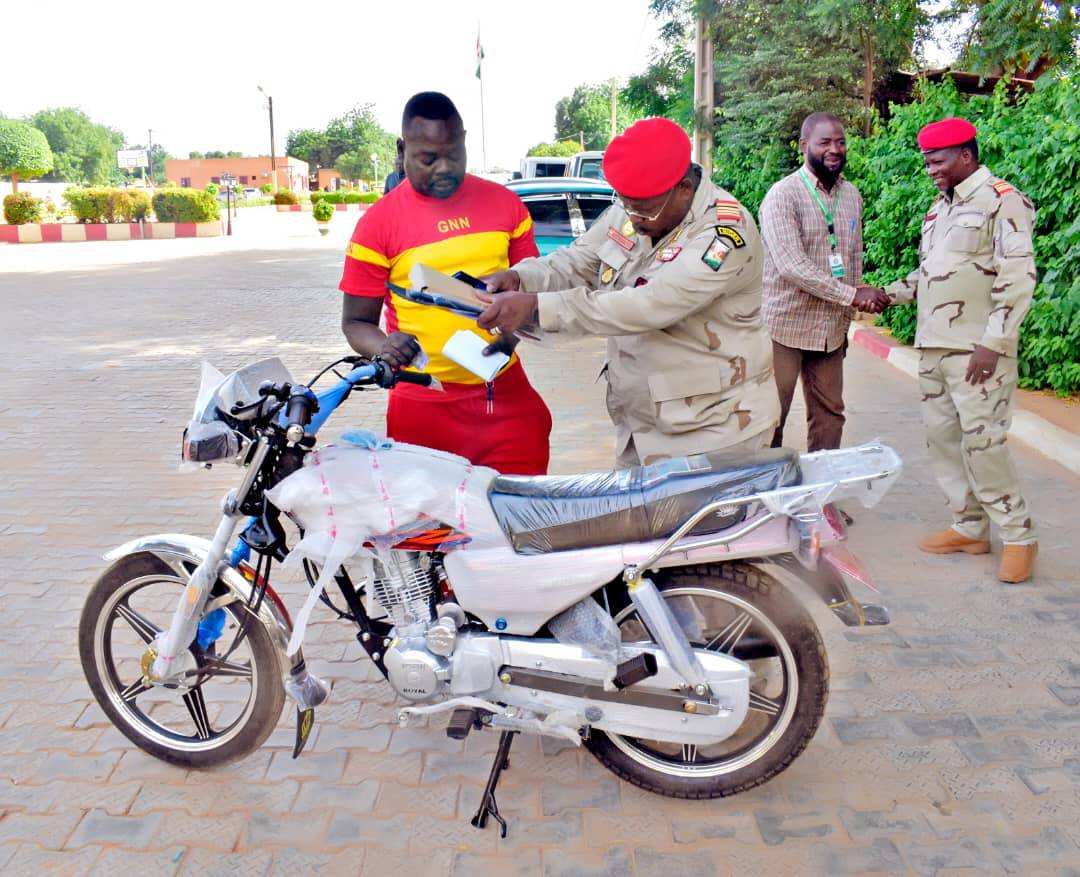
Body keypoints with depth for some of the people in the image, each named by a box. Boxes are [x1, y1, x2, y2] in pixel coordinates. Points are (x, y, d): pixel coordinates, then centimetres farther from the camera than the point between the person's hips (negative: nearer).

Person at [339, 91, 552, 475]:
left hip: (506, 394, 2)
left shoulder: (505, 204, 5)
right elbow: (356, 322, 2)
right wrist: (384, 347, -21)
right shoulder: (378, 223, -3)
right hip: (425, 404, -2)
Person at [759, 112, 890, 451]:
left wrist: (856, 304, 11)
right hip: (785, 326, -6)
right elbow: (792, 266, -21)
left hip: (832, 329, 6)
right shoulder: (782, 195, -11)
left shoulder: (852, 196, 10)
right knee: (772, 415, -1)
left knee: (830, 414, 10)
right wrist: (852, 295, -18)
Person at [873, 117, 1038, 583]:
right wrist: (889, 294, 10)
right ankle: (970, 527, 21)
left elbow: (1018, 277, -14)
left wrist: (993, 343, -18)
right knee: (942, 437, 9)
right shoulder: (940, 207, 17)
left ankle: (1019, 537, 7)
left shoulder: (1001, 200, -7)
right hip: (934, 347, 8)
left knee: (982, 441, -8)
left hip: (977, 350, -8)